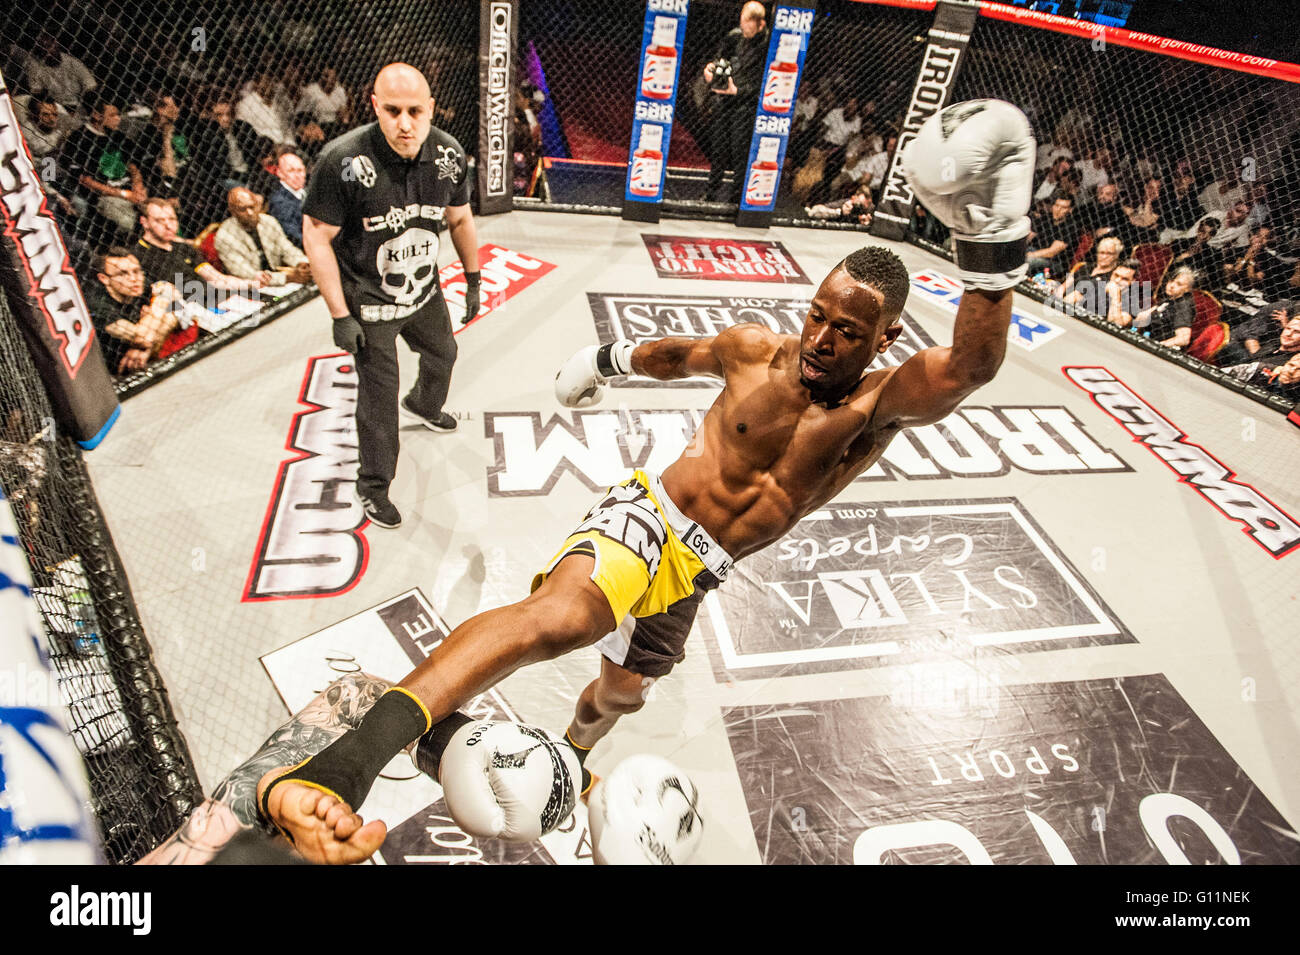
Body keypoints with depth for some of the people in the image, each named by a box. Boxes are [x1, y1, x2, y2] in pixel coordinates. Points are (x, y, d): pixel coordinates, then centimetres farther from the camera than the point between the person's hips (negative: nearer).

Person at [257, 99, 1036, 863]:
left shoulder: (883, 405, -11)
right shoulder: (755, 349, -7)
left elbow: (971, 367, -33)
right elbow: (682, 355, 16)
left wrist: (993, 241, -51)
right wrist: (611, 359, 32)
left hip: (696, 571, 3)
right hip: (645, 519, -2)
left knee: (623, 691, 24)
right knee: (561, 614, -36)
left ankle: (567, 760, 61)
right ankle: (344, 764, -40)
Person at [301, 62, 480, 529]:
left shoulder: (449, 154, -11)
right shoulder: (344, 160, -27)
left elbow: (460, 219, 5)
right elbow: (316, 236, -20)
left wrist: (473, 279, 10)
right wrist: (340, 315, -21)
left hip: (425, 291, 6)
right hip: (368, 300, -6)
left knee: (442, 354, 28)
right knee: (378, 393, 0)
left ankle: (424, 406, 64)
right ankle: (373, 485, 22)